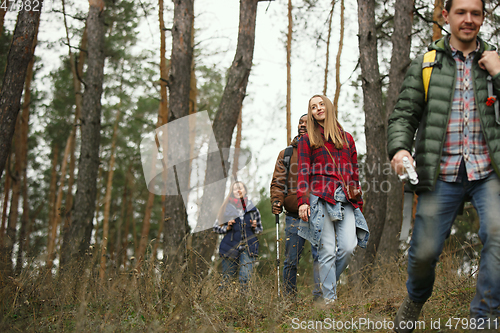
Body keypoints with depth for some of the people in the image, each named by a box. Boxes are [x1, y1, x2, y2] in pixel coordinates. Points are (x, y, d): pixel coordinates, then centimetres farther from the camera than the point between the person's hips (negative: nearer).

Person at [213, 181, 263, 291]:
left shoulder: (253, 209, 9)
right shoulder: (227, 208, 5)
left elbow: (260, 229, 18)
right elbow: (216, 228, 9)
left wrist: (254, 227, -3)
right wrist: (227, 228, -8)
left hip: (248, 248, 0)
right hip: (230, 248, 0)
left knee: (245, 278, -10)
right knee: (227, 278, 3)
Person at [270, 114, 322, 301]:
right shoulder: (286, 154, 15)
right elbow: (278, 182, 9)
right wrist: (276, 201, -9)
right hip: (294, 215, 1)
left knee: (320, 254, -10)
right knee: (291, 260, 4)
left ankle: (320, 296, -7)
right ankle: (289, 297, 14)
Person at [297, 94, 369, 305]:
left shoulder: (347, 138, 22)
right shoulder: (308, 140, 13)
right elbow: (303, 172, 6)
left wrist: (358, 201, 16)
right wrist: (302, 201, -6)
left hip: (345, 201, 3)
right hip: (320, 198, -3)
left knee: (348, 247, -10)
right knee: (327, 250, -7)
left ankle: (329, 281, 14)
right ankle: (329, 297, -2)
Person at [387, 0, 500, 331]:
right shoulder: (426, 63, 10)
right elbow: (404, 115, 6)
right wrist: (400, 148, -13)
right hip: (443, 175, 0)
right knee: (424, 251, -1)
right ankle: (415, 299, 32)